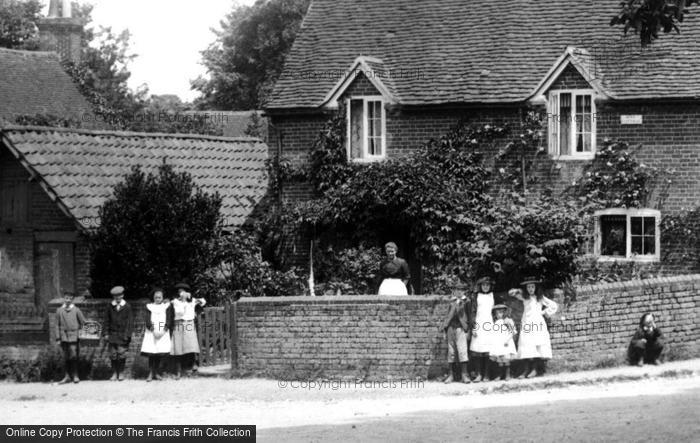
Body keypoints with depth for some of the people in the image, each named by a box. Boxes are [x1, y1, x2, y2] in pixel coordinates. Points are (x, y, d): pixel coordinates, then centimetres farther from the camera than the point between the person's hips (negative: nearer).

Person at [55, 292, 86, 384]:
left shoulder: (76, 310, 1)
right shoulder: (59, 311, 6)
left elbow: (83, 322, 8)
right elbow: (57, 325, 8)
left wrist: (78, 332, 5)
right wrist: (58, 338, 4)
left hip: (74, 336, -2)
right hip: (64, 337, 2)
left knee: (74, 356, -7)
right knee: (66, 358, 5)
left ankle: (75, 376, 0)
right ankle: (67, 376, 11)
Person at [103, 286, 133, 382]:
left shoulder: (127, 307, 0)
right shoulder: (110, 306, 6)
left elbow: (130, 321, -1)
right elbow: (107, 320, 9)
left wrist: (127, 334, -7)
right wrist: (106, 333, 3)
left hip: (123, 334, -2)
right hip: (113, 334, 2)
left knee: (122, 354, -3)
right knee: (113, 354, 1)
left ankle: (121, 373, 8)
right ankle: (114, 373, 9)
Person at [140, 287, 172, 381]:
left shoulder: (166, 306, 8)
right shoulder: (149, 307, 6)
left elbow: (168, 320, 2)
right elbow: (148, 321, -2)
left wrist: (163, 331, -12)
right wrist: (153, 330, -15)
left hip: (163, 332, 1)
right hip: (151, 332, -1)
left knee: (160, 354, 1)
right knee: (151, 354, -8)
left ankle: (156, 373, 11)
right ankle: (150, 373, -4)